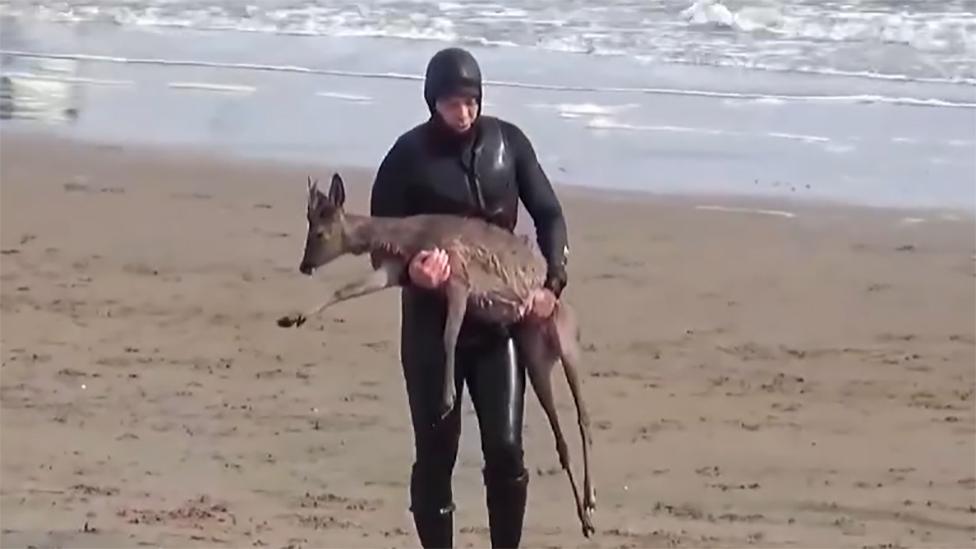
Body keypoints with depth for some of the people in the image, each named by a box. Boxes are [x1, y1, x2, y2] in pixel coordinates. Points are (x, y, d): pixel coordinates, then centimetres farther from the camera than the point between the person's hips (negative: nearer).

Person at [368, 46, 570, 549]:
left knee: (505, 447, -4)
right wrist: (409, 270, -27)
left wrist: (552, 283, -10)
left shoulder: (507, 141, 0)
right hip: (432, 318, -2)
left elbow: (548, 215, 5)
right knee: (435, 453, 1)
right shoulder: (410, 154, -8)